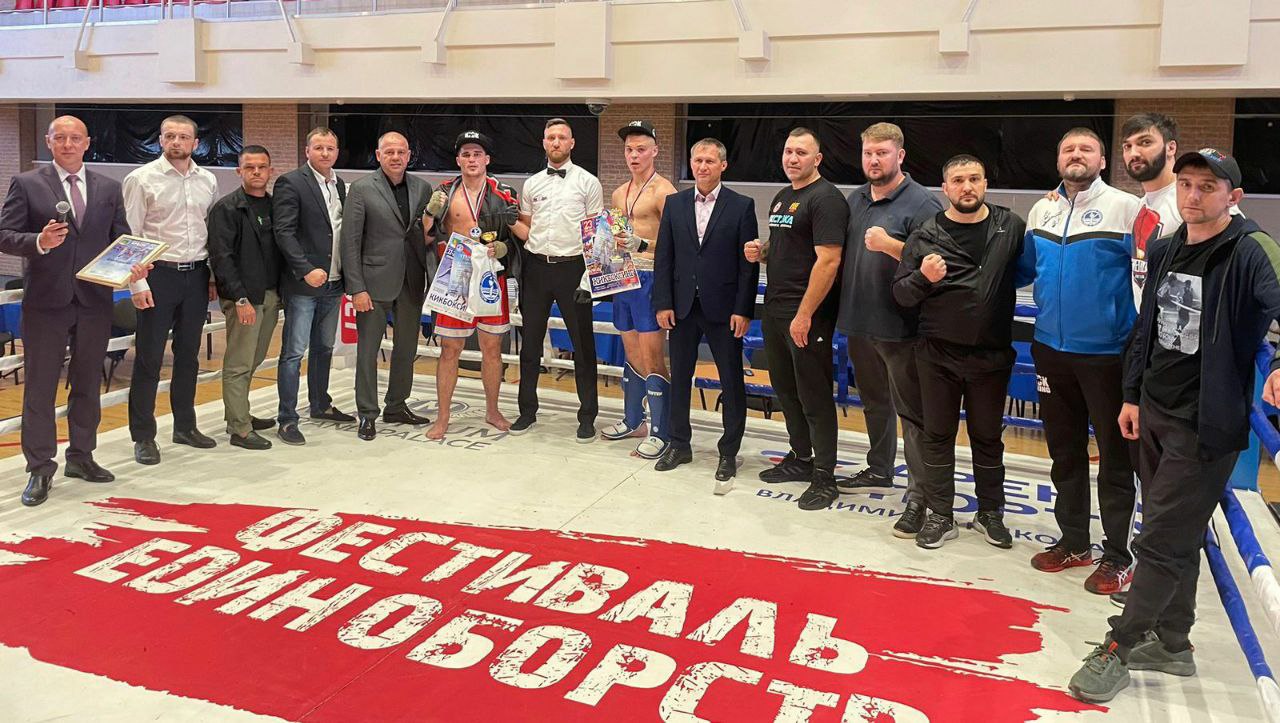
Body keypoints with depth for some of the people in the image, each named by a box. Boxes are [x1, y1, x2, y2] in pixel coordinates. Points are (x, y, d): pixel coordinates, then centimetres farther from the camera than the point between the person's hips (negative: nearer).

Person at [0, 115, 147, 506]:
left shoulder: (108, 188, 10)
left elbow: (122, 238, 10)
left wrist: (133, 265, -10)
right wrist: (39, 242, -23)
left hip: (94, 300, 3)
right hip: (45, 301, -3)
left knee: (88, 383, 13)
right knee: (40, 386, 2)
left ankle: (81, 456, 27)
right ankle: (40, 469, 9)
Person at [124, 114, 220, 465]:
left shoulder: (207, 181, 8)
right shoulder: (141, 179, -5)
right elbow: (130, 235, -7)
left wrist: (214, 276, 8)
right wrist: (138, 283, -13)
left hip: (196, 276, 5)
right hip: (159, 275, -4)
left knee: (189, 355, 14)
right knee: (149, 358, 0)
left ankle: (185, 426, 27)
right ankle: (143, 436, 10)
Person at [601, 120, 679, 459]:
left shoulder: (663, 190, -9)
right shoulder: (619, 194, 16)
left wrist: (641, 245, -29)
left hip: (651, 278, -8)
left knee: (651, 357, -8)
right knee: (632, 353, 15)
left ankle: (660, 431, -2)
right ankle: (632, 420, 27)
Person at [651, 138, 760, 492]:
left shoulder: (741, 206, -2)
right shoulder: (675, 204, 7)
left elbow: (748, 263, -5)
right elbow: (664, 257, 6)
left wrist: (743, 310, -10)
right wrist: (663, 303, -1)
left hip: (723, 308, -3)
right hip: (682, 307, 3)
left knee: (732, 383, 3)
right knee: (679, 378, 12)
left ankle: (728, 453, 15)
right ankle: (679, 444, 26)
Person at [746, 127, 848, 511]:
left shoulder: (826, 198, -12)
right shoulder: (782, 197, 16)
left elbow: (828, 261, -20)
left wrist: (804, 315, -23)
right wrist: (761, 252, 5)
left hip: (807, 314, -9)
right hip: (775, 309, 9)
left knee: (814, 396, -2)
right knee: (785, 388, 16)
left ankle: (824, 478, 7)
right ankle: (800, 458, 31)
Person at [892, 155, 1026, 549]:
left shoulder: (1011, 227, 1)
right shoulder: (926, 235, -2)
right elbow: (901, 294, -2)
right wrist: (923, 278, -22)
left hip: (992, 355, 1)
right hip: (937, 355, 0)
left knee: (988, 435, 13)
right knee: (937, 434, 9)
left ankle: (990, 512, 29)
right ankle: (939, 515, 21)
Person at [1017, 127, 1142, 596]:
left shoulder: (1126, 208, -8)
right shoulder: (1041, 210, 9)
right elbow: (1023, 269, 17)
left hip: (1107, 353, -5)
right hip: (1051, 351, 6)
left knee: (1114, 456, 4)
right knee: (1064, 451, 16)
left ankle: (1117, 557, 16)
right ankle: (1073, 543, 31)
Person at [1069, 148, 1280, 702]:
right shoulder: (1165, 251, 9)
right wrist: (1132, 396, 15)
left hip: (1204, 424, -7)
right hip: (1154, 412, 7)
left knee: (1161, 544, -2)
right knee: (1176, 536, 17)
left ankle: (1118, 650, 10)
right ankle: (1172, 643, 30)